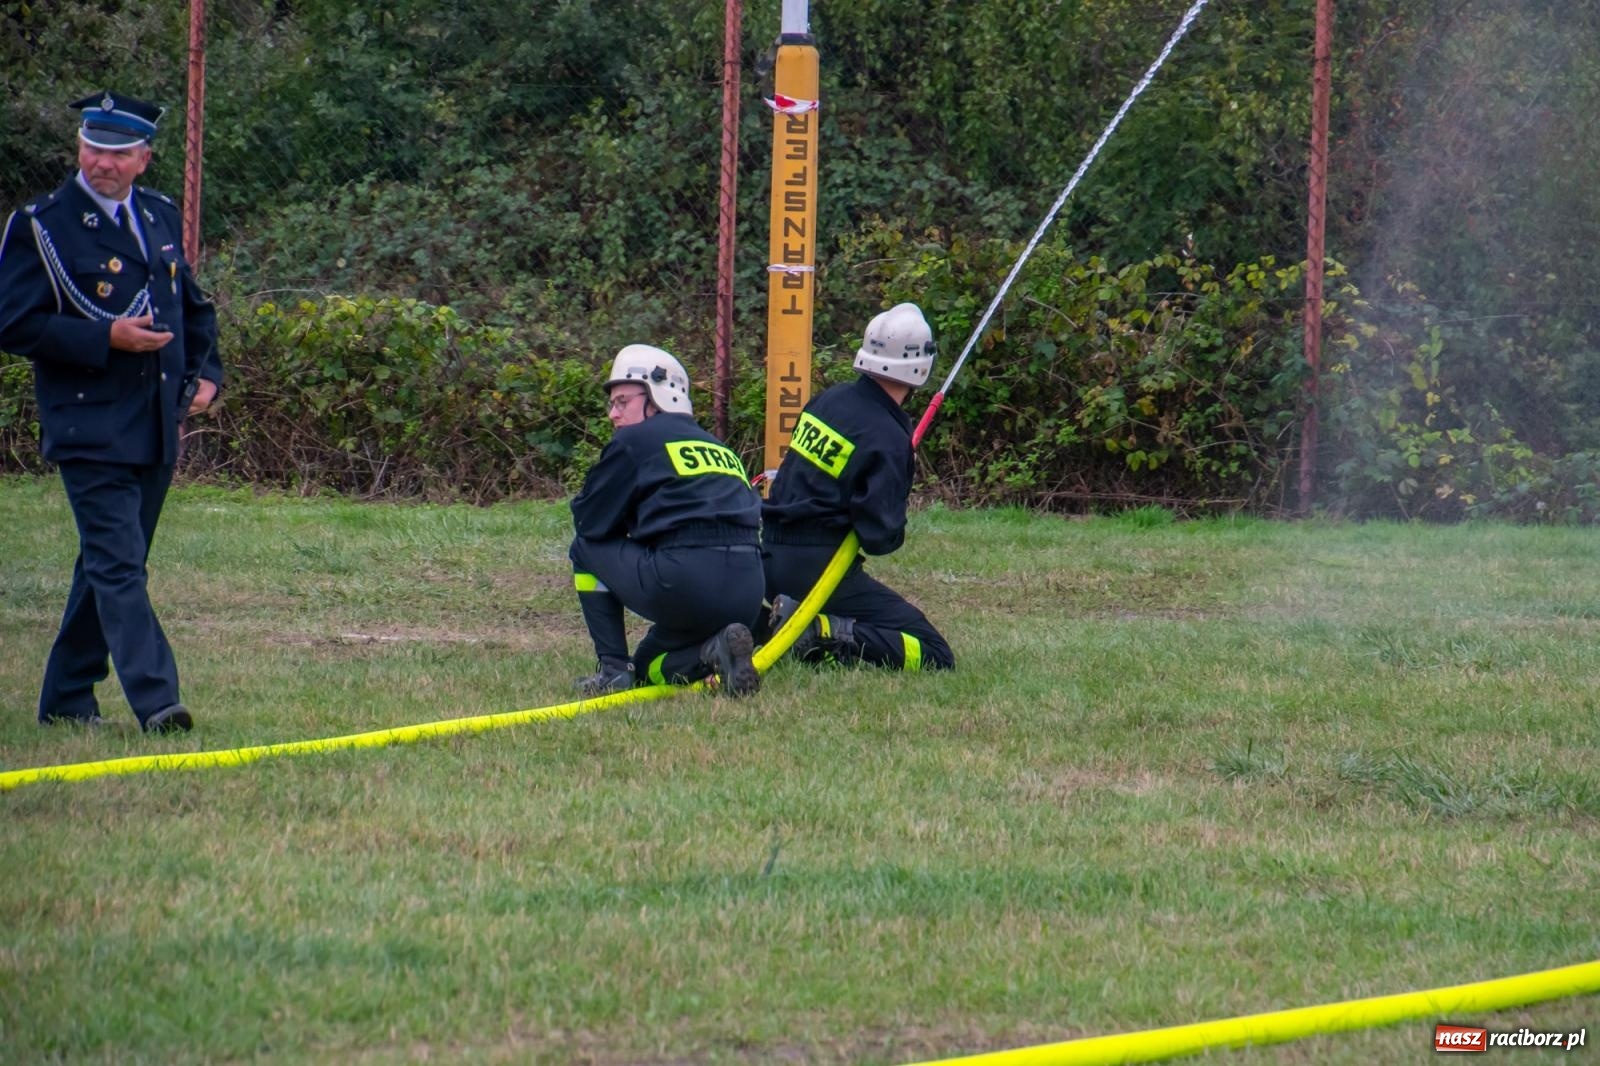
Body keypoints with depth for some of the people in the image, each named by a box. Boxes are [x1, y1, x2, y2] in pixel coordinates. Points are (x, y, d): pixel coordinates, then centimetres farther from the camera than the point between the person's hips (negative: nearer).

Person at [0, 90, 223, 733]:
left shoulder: (161, 218, 14)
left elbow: (192, 306, 26)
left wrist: (204, 373, 9)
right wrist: (105, 338, -20)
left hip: (158, 430, 7)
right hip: (90, 429, -7)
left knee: (109, 564, 12)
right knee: (117, 565, -14)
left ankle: (66, 698, 22)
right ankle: (154, 700, -22)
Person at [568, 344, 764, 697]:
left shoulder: (635, 440, 5)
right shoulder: (718, 446, 26)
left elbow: (589, 521, 8)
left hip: (686, 583, -7)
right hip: (747, 596, 7)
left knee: (587, 548, 19)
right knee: (648, 665, 29)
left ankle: (614, 669, 9)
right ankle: (715, 651, -1)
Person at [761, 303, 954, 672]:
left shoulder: (829, 399, 9)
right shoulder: (887, 439, -14)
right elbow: (881, 537, -18)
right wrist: (895, 531, 6)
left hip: (769, 558, 8)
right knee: (935, 656, -8)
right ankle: (823, 635, -21)